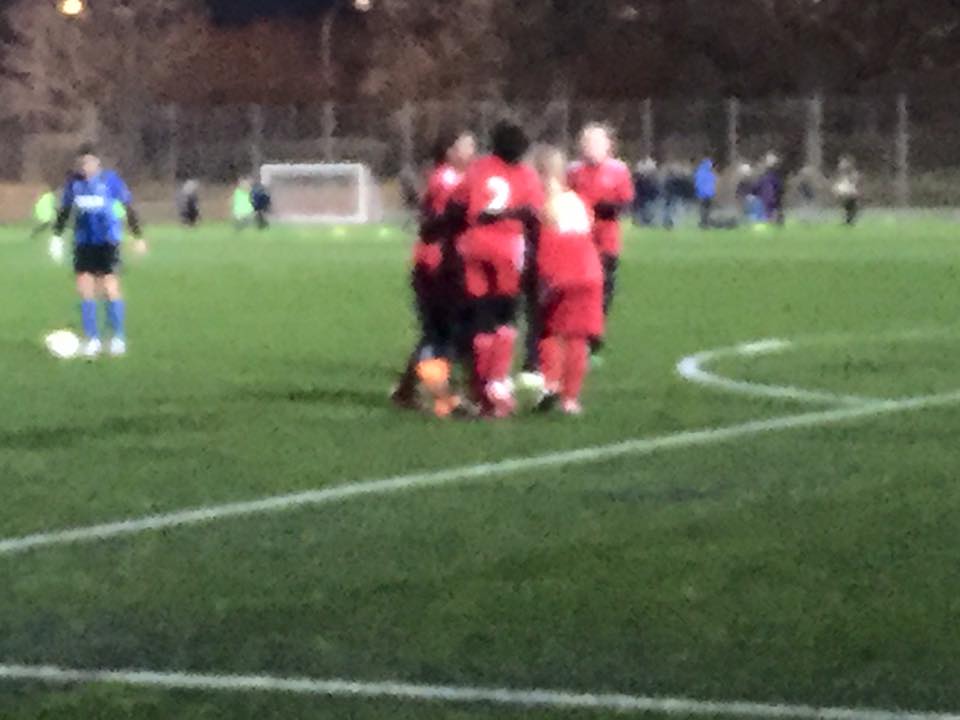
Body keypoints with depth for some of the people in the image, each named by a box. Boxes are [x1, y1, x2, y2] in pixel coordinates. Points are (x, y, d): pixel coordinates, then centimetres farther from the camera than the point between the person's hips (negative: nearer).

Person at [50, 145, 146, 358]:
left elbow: (128, 208, 0)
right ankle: (92, 340, 8)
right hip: (83, 243, 4)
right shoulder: (74, 182, 6)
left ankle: (119, 338, 4)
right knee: (85, 289, -1)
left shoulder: (111, 180, -6)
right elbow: (64, 210, 18)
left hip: (108, 242, -4)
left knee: (110, 288, -9)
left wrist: (138, 237, 1)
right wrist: (57, 235, 14)